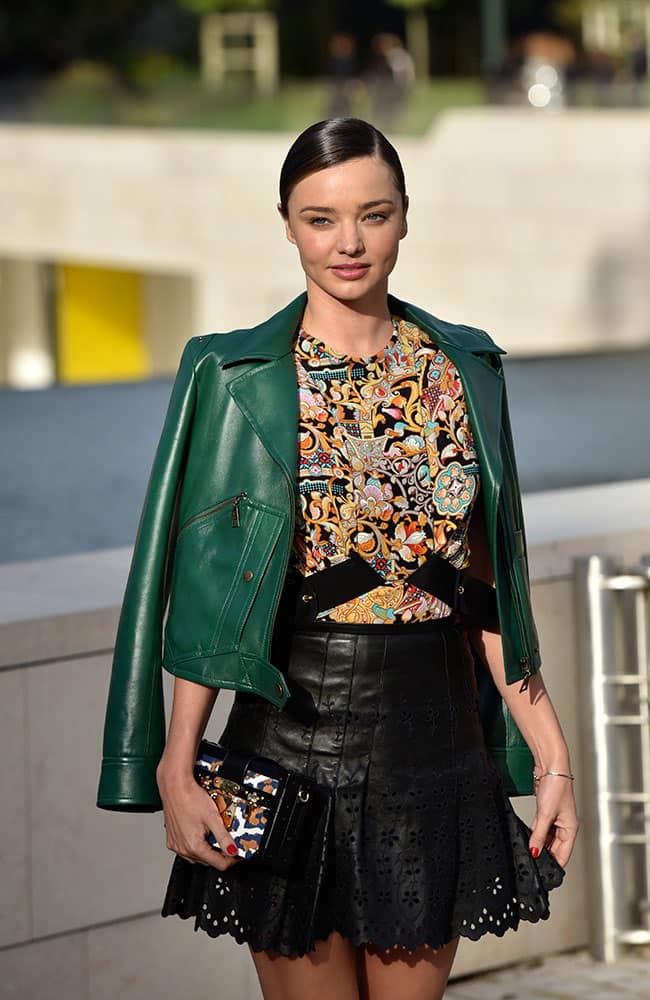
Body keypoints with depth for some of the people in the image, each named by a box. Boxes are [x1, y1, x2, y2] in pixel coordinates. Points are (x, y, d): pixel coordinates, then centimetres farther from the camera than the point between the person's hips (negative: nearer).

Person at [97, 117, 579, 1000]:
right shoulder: (235, 379, -3)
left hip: (434, 734, 3)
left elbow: (487, 587, 8)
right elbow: (207, 592, -5)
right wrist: (176, 771, -12)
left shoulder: (464, 369, 6)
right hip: (295, 738, -3)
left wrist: (551, 754, 3)